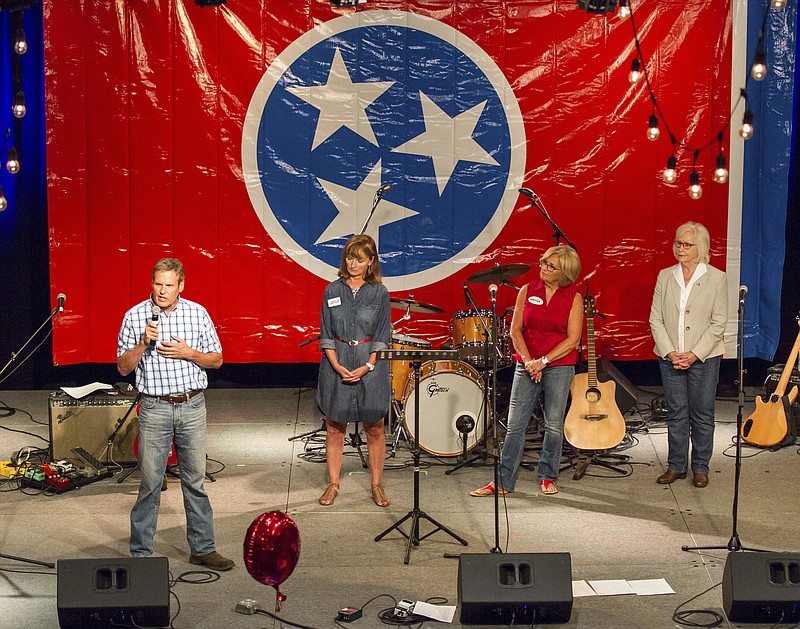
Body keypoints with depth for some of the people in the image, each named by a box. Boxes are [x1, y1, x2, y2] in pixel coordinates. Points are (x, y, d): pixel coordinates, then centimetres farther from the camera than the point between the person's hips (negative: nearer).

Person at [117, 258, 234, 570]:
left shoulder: (198, 313, 3)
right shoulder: (135, 316, -1)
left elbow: (216, 359, 7)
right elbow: (123, 367, 0)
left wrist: (188, 353, -10)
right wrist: (143, 343, -16)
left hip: (193, 406, 2)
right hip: (155, 408, -2)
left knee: (195, 480, 8)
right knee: (150, 483, 0)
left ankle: (202, 548, 18)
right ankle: (141, 553, 10)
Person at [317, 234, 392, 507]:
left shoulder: (379, 293, 0)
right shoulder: (333, 291, 3)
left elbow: (382, 335, -1)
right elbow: (326, 334, 3)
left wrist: (367, 366, -12)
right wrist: (336, 365, -10)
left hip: (370, 364, -1)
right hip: (337, 364, 1)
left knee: (374, 427, 3)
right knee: (334, 428, 6)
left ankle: (377, 485, 15)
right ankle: (333, 484, 17)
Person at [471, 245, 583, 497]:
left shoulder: (573, 298, -3)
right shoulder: (527, 291, 4)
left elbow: (573, 339, -8)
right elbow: (516, 330, 3)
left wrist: (543, 361, -14)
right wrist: (528, 361, -9)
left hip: (560, 366, -2)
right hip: (526, 365, 2)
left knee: (554, 425, 5)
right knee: (515, 425, 0)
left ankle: (547, 478, 19)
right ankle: (503, 481, 5)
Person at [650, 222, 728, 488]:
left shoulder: (717, 278, -3)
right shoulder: (665, 276, 5)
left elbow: (719, 323, -5)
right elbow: (656, 319, 4)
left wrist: (695, 354, -12)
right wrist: (670, 352, -8)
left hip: (704, 358, -2)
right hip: (670, 358, 2)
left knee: (702, 415, 5)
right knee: (676, 413, 8)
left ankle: (700, 468, 17)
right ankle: (676, 466, 18)